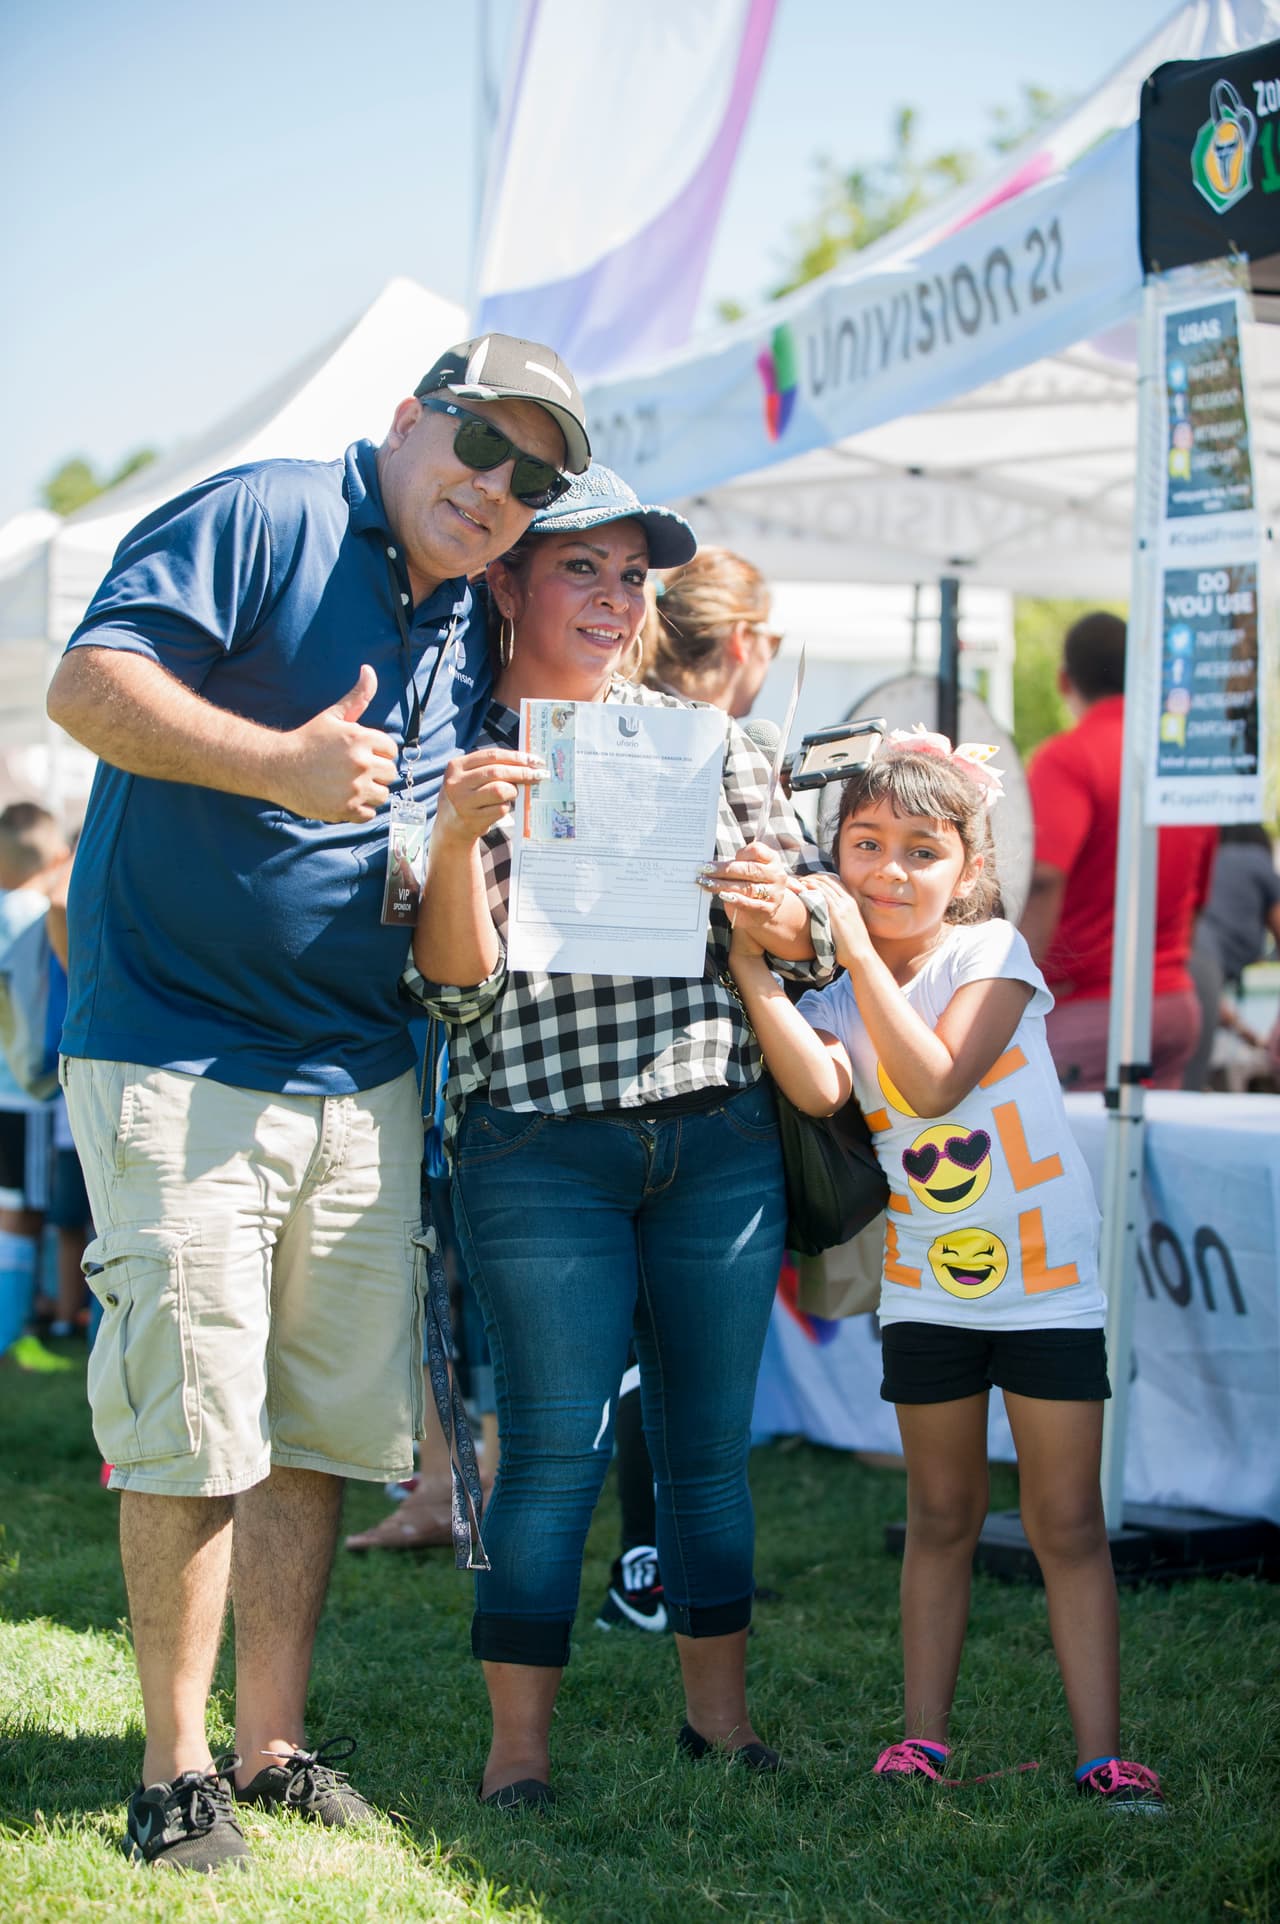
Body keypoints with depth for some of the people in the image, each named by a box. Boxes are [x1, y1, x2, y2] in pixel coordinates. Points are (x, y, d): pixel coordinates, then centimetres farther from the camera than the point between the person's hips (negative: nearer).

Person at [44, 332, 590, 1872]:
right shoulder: (259, 520, -8)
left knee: (318, 1427, 10)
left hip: (363, 1081, 7)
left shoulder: (472, 636, 14)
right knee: (194, 1431, -5)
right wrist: (278, 762, -27)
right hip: (178, 1064, -7)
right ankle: (175, 1769, 7)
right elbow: (88, 684, -17)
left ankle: (272, 1746, 21)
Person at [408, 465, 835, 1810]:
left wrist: (777, 913, -10)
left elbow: (818, 920, 13)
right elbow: (454, 987, -5)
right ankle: (517, 1749, 3)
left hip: (721, 1136, 3)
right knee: (555, 1447, -5)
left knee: (710, 1443, 8)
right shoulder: (463, 754, 3)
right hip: (540, 1148, -3)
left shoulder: (703, 737, 12)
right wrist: (458, 840, -21)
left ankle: (720, 1711, 19)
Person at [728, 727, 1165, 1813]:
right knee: (941, 1515, 11)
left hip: (1050, 1283, -3)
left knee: (1067, 1521, -2)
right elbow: (819, 1089, -24)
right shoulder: (834, 994, 0)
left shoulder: (992, 953, -9)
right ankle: (922, 1735, 18)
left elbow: (934, 1082, -25)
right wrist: (750, 964, -29)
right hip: (926, 1291, 3)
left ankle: (1101, 1752, 0)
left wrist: (861, 950, -27)